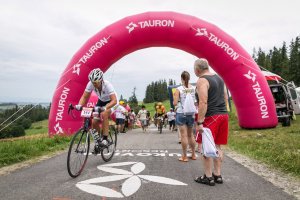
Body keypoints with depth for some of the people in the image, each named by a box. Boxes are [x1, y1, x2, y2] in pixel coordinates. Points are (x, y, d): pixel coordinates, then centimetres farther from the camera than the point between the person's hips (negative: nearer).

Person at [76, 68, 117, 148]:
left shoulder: (107, 85, -35)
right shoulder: (90, 84, -24)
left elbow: (114, 101, -44)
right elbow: (84, 96, -18)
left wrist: (105, 108, -60)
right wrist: (79, 105, -38)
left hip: (110, 102, -4)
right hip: (101, 101, 5)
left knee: (104, 115, -32)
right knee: (94, 122, -7)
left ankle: (105, 139, -20)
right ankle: (99, 138, 18)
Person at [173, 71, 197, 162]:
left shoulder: (178, 89, -10)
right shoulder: (194, 88, -1)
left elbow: (175, 103, -13)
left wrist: (174, 100, 8)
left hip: (181, 114, -3)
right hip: (191, 114, 4)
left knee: (184, 135, 3)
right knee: (190, 135, 18)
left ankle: (184, 156, 12)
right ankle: (193, 154, 29)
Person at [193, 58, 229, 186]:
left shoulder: (202, 80, -11)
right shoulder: (218, 78, 15)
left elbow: (203, 102, -20)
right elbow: (225, 97, 18)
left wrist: (199, 122, -20)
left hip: (210, 117, -8)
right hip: (223, 115, 8)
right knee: (217, 146, 14)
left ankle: (208, 177, 11)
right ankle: (217, 175, 22)